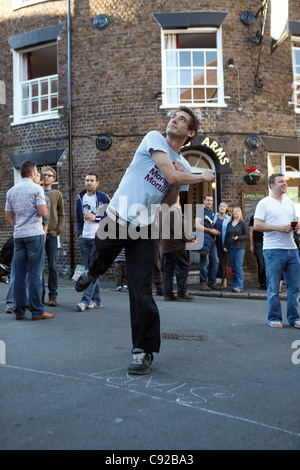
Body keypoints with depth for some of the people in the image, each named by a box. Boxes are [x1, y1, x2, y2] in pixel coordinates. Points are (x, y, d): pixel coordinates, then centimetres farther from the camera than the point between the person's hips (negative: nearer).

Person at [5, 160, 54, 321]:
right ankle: (37, 311, 0)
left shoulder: (11, 191, 13)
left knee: (19, 274, 8)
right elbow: (43, 213, -13)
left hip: (18, 235, 5)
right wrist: (45, 206, 8)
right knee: (35, 273, -3)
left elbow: (8, 216, 13)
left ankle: (19, 311, 11)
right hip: (35, 234, -5)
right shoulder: (36, 189, -5)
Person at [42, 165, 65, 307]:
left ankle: (52, 296, 4)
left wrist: (58, 230, -2)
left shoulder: (58, 194, 11)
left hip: (52, 234, 0)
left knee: (53, 266, -1)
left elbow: (61, 214, 11)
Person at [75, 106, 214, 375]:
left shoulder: (184, 167, 10)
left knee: (141, 292, -6)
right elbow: (170, 174, -17)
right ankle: (92, 273, 57)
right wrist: (203, 177, -3)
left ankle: (143, 351, 6)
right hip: (116, 221, -1)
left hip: (145, 231, 2)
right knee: (99, 262, 17)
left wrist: (180, 181, -3)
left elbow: (168, 203, 14)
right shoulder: (154, 138, -3)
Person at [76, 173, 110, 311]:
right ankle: (96, 300, 14)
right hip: (84, 239, 5)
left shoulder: (103, 197, 0)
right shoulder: (80, 199, 15)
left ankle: (85, 300, -13)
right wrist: (79, 233, 9)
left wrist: (96, 218, -11)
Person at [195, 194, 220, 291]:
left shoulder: (211, 212, 21)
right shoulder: (200, 211, -3)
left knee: (215, 261, 7)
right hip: (204, 237, -8)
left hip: (212, 239, 8)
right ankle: (202, 284, 0)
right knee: (204, 262, -7)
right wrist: (210, 230, -13)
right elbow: (197, 226, -14)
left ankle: (211, 283, 14)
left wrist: (215, 231, 11)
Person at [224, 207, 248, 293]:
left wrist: (238, 237, -16)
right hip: (230, 247, 5)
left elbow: (246, 235, -2)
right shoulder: (229, 224, 15)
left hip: (239, 247, -5)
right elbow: (226, 235, 18)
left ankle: (239, 286, -9)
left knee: (238, 267, -10)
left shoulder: (243, 223, 0)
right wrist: (225, 246, 11)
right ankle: (235, 285, 10)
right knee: (233, 267, 5)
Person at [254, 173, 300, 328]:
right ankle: (274, 318, 12)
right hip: (273, 250, -5)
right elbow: (257, 225, -8)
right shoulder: (264, 203, 0)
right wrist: (278, 227, -16)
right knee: (273, 287, 1)